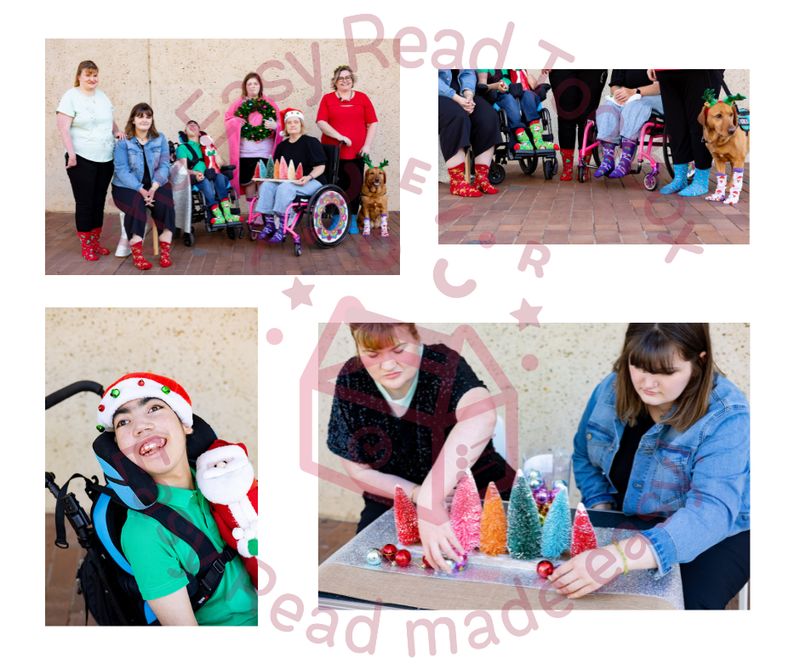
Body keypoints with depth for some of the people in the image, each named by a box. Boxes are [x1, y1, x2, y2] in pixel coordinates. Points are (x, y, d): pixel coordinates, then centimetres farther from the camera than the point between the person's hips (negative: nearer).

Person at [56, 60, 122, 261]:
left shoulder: (102, 96, 12)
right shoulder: (71, 97, -7)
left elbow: (110, 120, 24)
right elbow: (63, 128, -12)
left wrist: (117, 132, 3)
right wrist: (71, 154, -20)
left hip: (105, 159, 6)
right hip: (82, 159, -6)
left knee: (99, 201, 11)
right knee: (84, 202, 0)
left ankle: (95, 241, 22)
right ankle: (85, 245, 9)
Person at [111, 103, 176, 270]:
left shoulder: (160, 139, 5)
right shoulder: (123, 141, -5)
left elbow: (164, 165, -2)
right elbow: (121, 170, -12)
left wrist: (154, 187, -19)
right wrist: (141, 189, -23)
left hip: (154, 184, 3)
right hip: (128, 186, -2)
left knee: (164, 203, -27)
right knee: (136, 204, -33)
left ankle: (165, 252, -22)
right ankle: (136, 253, -30)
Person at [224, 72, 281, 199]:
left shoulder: (270, 104, 9)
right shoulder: (237, 104, 11)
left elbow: (280, 124, 8)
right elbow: (228, 122, 10)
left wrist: (275, 126, -13)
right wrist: (235, 122, -11)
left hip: (266, 152, -1)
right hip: (245, 151, 1)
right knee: (247, 181, 1)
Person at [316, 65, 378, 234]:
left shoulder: (362, 98, 9)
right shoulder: (327, 99, 7)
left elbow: (372, 123, 6)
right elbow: (321, 122, -4)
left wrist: (367, 145, -4)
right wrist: (339, 136, -15)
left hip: (356, 152, 1)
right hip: (333, 151, -1)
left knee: (355, 186, 2)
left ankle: (352, 221, 14)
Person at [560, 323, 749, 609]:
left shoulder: (726, 417, -26)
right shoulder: (612, 389, -9)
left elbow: (712, 511, -39)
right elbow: (585, 458, 9)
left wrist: (620, 556, -53)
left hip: (715, 536, -4)